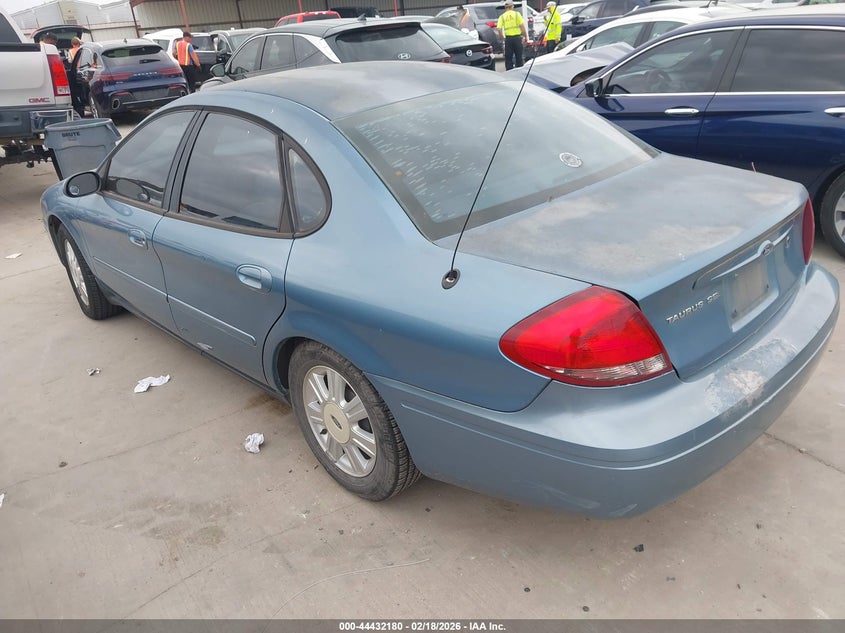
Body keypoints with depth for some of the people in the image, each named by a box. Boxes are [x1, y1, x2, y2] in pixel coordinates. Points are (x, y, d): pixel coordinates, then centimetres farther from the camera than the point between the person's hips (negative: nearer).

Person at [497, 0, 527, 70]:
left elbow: (499, 29, -5)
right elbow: (522, 26, -5)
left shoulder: (502, 16, 4)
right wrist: (526, 37, 2)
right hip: (517, 38, -1)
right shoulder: (516, 14, 0)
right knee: (518, 58, 8)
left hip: (508, 38, 1)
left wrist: (503, 38, 7)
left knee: (508, 59, 7)